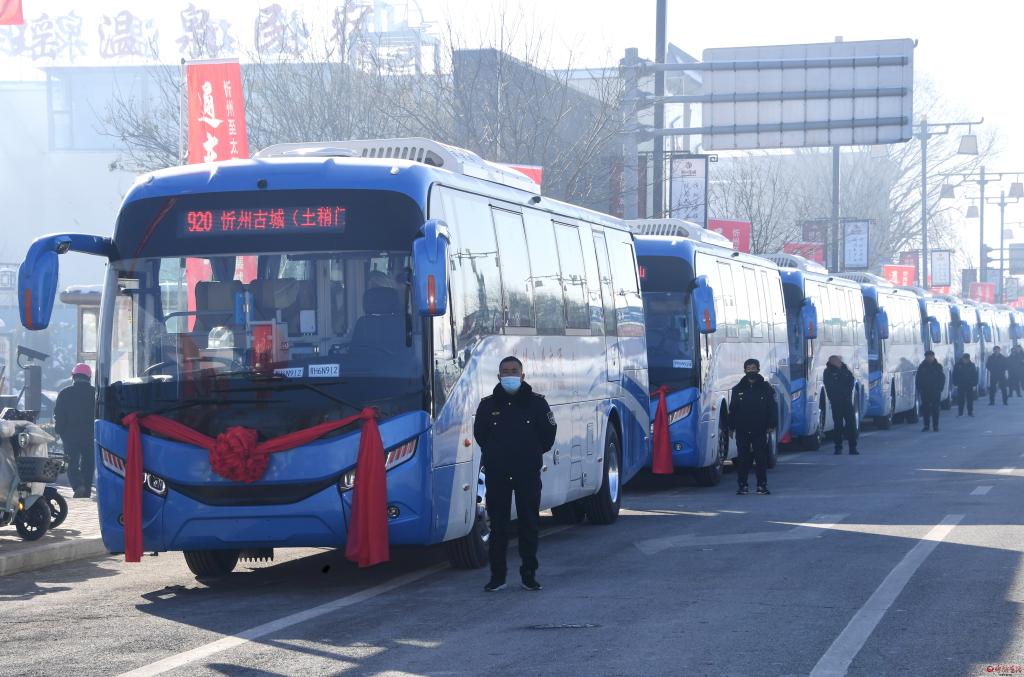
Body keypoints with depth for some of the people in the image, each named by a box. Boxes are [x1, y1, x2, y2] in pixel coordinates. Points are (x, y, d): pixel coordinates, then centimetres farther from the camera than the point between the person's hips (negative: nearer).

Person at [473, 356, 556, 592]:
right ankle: (497, 575, 10)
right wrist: (494, 454, 11)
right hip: (496, 474, 1)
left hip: (528, 473, -1)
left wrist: (532, 453, 8)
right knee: (498, 525, 3)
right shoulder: (488, 405, 3)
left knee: (529, 524, 3)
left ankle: (529, 574, 12)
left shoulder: (536, 403, 0)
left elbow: (548, 433, 7)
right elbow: (479, 434, 14)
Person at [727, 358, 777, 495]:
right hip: (742, 431, 1)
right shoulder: (738, 389, 7)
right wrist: (731, 427, 5)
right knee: (742, 458, 4)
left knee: (761, 458, 0)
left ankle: (762, 485, 7)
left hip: (759, 430, -1)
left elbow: (772, 407, 3)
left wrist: (771, 425, -5)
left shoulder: (766, 388, 3)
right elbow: (732, 409, 10)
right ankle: (742, 485, 10)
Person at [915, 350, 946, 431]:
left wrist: (940, 388, -4)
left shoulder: (938, 366, 4)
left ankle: (935, 426, 5)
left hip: (935, 391, -1)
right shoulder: (922, 367, 6)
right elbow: (918, 379, 7)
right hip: (925, 391, 1)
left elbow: (942, 378, 5)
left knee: (935, 409, 1)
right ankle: (926, 426, 6)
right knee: (925, 408, 1)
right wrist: (919, 389, -1)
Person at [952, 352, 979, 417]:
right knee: (960, 399, 2)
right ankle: (960, 412, 9)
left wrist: (974, 384, -3)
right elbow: (954, 375, 1)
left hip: (969, 385, 0)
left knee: (970, 399, 2)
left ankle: (970, 412, 9)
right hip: (961, 385, 0)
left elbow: (975, 375, 2)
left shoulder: (972, 365, -1)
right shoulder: (958, 365, -3)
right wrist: (955, 384, -4)